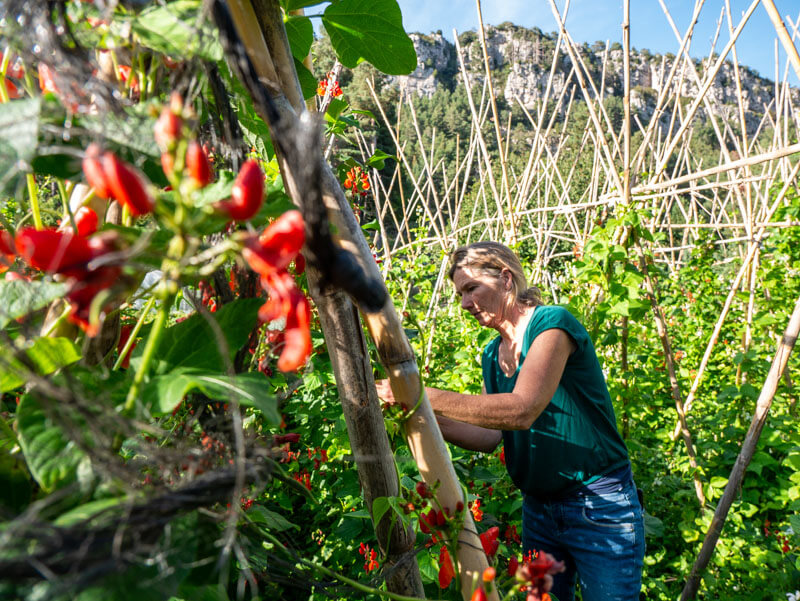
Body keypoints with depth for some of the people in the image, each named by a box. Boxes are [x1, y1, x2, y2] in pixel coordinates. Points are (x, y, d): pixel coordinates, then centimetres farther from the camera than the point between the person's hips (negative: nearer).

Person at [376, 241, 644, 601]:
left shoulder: (552, 324, -18)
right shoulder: (492, 355, 6)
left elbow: (521, 410, -31)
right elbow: (489, 435, 4)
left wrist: (425, 395, -32)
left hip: (599, 507, -7)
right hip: (538, 509, 7)